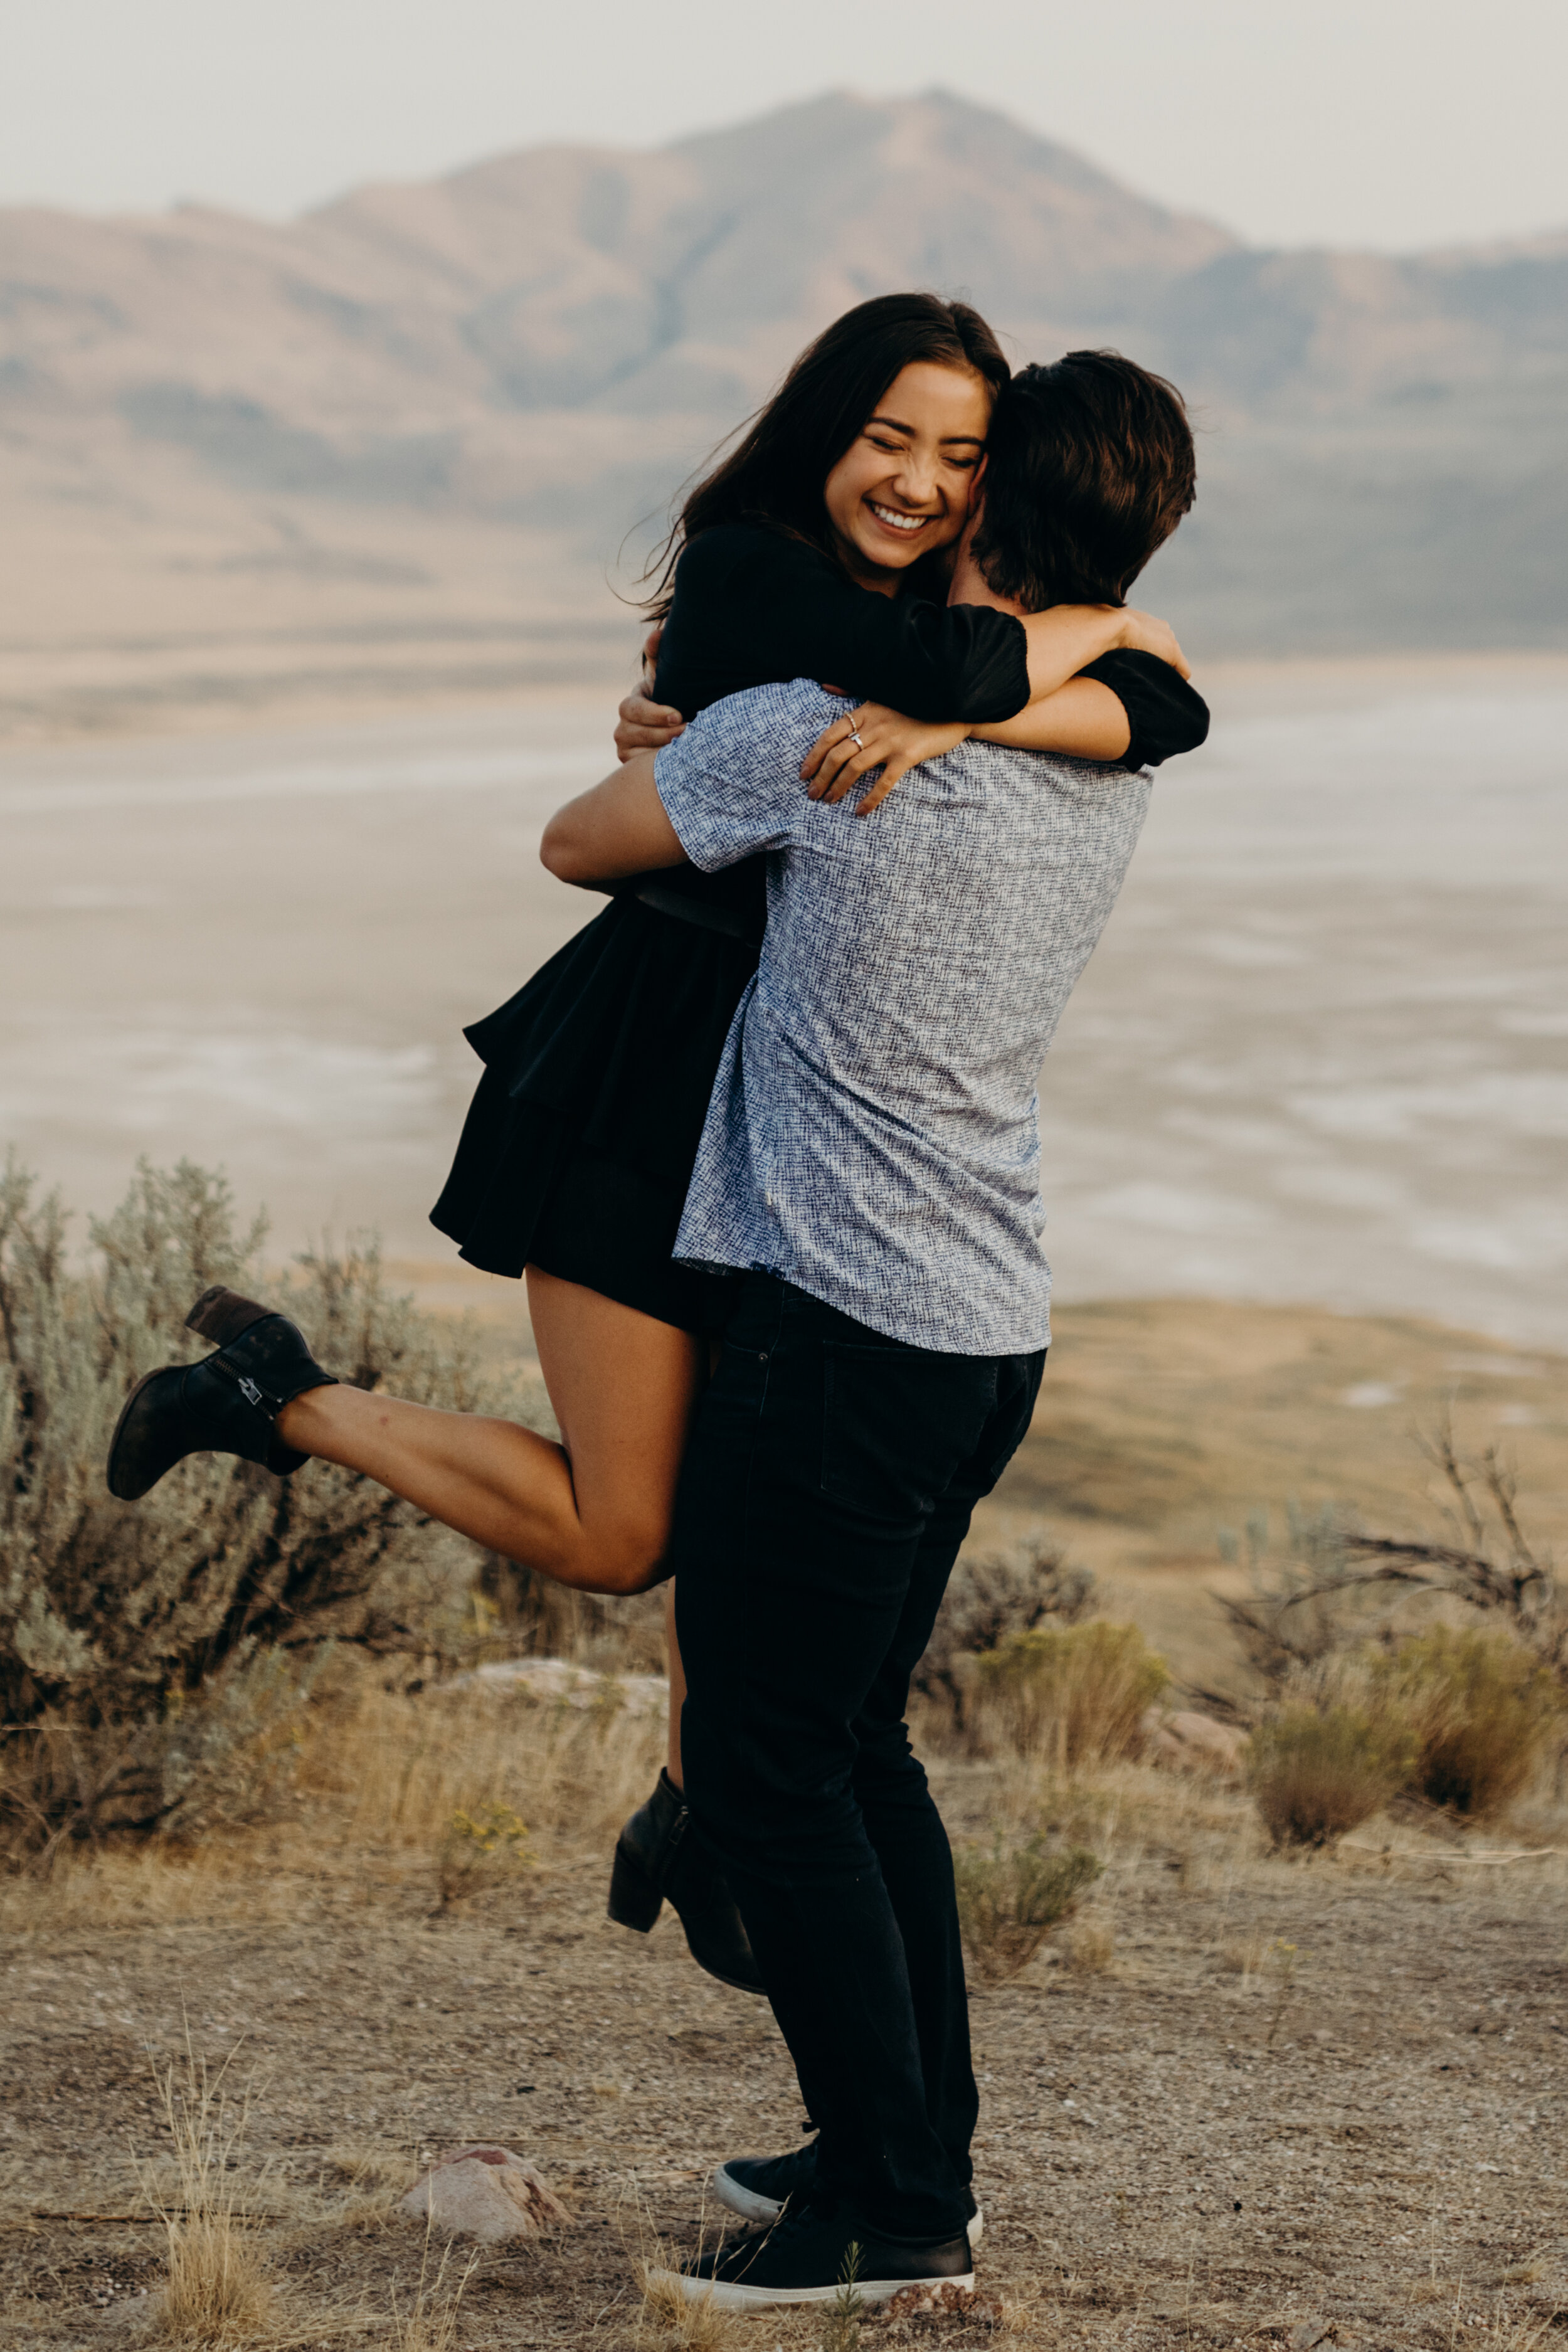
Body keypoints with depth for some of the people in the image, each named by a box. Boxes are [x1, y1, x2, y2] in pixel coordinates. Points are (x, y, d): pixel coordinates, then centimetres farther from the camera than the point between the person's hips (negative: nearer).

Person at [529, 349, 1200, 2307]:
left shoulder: (821, 735, -15)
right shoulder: (1111, 772, 5)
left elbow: (577, 844, 0)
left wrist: (674, 760, 23)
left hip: (838, 1329, -8)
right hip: (993, 1331, 8)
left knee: (766, 1767, 1)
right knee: (857, 1744, 19)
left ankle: (899, 2212, 4)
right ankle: (911, 2149, 26)